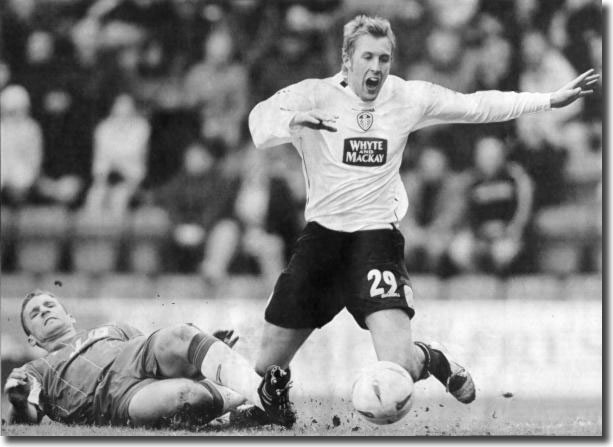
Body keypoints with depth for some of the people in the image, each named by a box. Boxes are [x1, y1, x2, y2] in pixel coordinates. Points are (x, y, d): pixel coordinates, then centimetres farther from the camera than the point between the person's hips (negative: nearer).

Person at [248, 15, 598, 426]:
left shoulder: (409, 98, 2)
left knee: (397, 366, -20)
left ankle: (433, 361, 16)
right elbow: (260, 122, -23)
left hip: (376, 235, 0)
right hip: (321, 235, 0)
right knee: (268, 367, 4)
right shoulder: (314, 95, -6)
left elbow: (476, 106, 11)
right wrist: (292, 121, -46)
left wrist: (551, 100, 9)